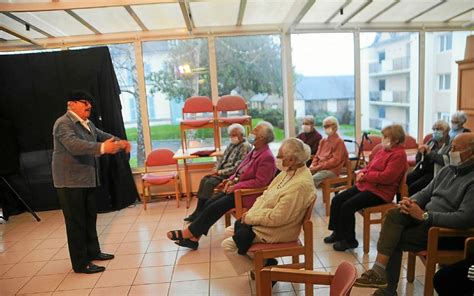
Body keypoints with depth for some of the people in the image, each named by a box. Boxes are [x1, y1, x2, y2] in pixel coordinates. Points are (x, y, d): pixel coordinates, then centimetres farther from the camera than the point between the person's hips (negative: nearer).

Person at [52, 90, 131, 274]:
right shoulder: (63, 123, -17)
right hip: (70, 181, -9)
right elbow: (74, 145, -32)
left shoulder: (87, 124, 13)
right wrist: (102, 148, -44)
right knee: (76, 221, 0)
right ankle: (80, 263, 11)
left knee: (90, 217, 18)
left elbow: (102, 135, 15)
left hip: (87, 179, 9)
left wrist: (119, 142, -6)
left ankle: (93, 251, 34)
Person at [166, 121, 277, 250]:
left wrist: (235, 187, -20)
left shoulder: (267, 157, -16)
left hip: (247, 194, -9)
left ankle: (188, 233, -3)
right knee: (209, 203, -5)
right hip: (238, 188, 9)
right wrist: (231, 180, 0)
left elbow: (259, 182, -22)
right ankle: (193, 238, -3)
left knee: (215, 207, -16)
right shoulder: (255, 151, 13)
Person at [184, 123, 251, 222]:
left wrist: (220, 172, -17)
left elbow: (236, 168, -21)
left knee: (210, 182, -22)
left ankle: (200, 213, -12)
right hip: (221, 171, 9)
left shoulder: (245, 147, -15)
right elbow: (221, 159, 18)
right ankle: (198, 211, -4)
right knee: (204, 179, -6)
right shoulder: (231, 145, 14)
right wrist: (216, 169, -1)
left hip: (231, 174, -9)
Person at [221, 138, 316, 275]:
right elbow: (266, 195, 8)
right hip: (264, 221, 10)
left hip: (276, 231, -10)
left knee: (228, 244, -8)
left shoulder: (300, 184, -29)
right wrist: (251, 213, -5)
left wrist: (250, 217, -16)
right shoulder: (288, 171, 1)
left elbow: (276, 217, -28)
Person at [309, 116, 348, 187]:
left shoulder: (339, 141, -3)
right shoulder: (323, 141, 20)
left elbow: (335, 161, -12)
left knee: (311, 180, -31)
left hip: (331, 170, -7)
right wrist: (312, 166, -1)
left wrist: (318, 167, -15)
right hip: (318, 169, 7)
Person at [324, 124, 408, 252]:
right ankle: (338, 233, 13)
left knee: (347, 206, -22)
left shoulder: (399, 155, -13)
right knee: (337, 200, -1)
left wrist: (365, 176, -15)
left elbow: (386, 176, -23)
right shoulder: (383, 150, 16)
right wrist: (361, 173, -1)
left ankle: (349, 240, -3)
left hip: (380, 191, -10)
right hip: (365, 185, 10)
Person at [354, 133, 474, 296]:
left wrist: (424, 215, -25)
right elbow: (426, 193, 15)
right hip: (426, 217, 7)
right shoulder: (447, 170, 11)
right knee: (394, 214, -19)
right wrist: (411, 201, -8)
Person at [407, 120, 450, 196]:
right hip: (422, 169, 6)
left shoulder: (450, 145, -4)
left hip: (435, 173, -6)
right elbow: (418, 160, 15)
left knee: (413, 187, -25)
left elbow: (446, 160, -22)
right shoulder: (431, 142, 14)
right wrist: (420, 153, -7)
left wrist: (430, 153, -15)